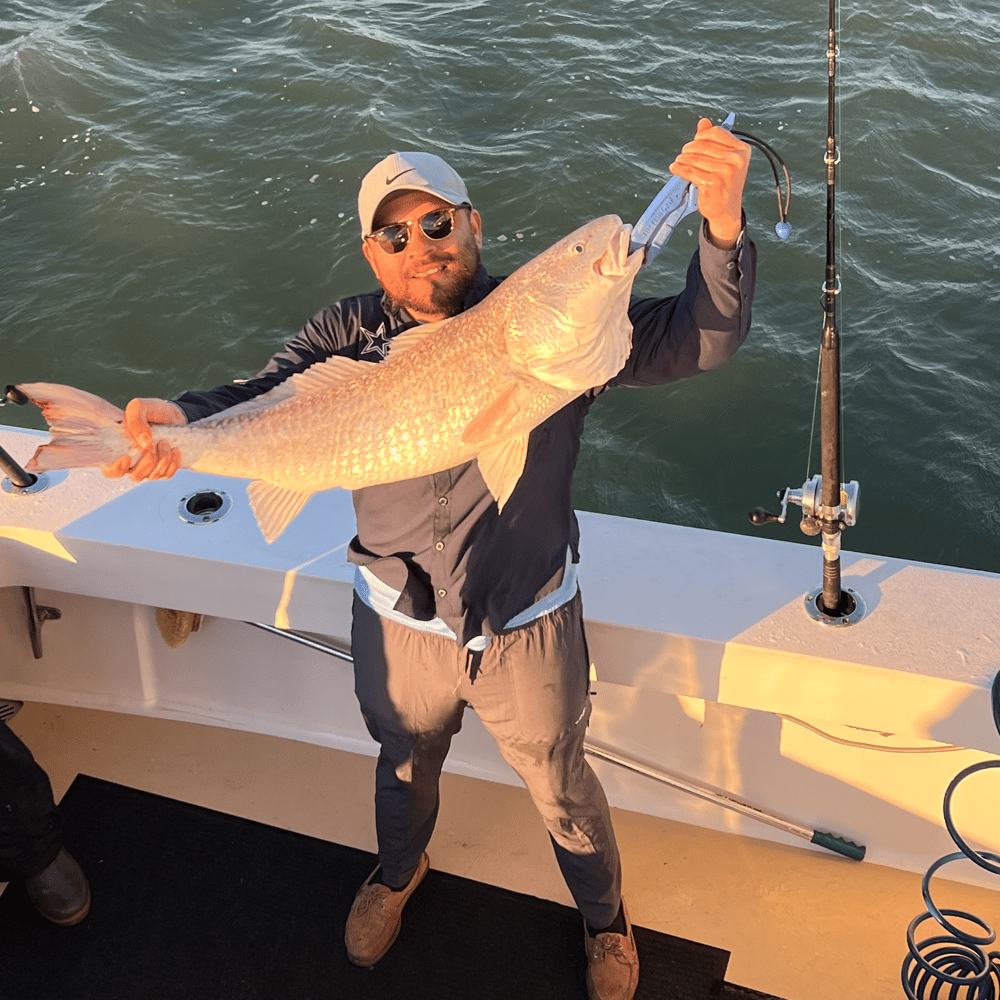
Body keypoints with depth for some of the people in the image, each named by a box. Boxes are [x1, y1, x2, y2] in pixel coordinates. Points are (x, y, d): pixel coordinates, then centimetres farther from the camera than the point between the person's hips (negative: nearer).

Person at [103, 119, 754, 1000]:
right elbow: (266, 398, -25)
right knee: (405, 769, 30)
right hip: (398, 625, 2)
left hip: (528, 628, -2)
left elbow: (694, 341, -25)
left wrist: (723, 224, -44)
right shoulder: (350, 335, -11)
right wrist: (183, 421, -48)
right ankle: (399, 872, 65)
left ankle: (604, 915, 54)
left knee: (561, 790, 22)